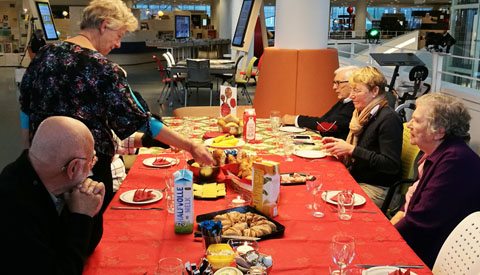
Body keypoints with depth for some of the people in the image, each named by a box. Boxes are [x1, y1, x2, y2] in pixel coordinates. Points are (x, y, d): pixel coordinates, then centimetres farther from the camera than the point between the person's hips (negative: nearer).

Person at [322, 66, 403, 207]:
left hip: (376, 189, -8)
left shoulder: (388, 119, -16)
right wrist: (338, 143, 5)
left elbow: (391, 165, -22)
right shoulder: (362, 114, 12)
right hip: (354, 180, 8)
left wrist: (352, 149, -21)